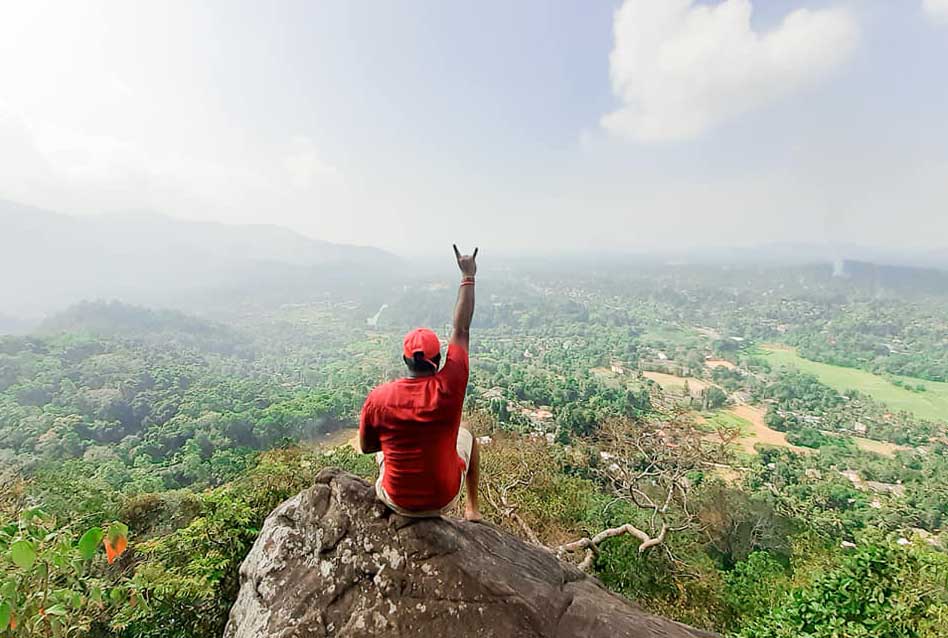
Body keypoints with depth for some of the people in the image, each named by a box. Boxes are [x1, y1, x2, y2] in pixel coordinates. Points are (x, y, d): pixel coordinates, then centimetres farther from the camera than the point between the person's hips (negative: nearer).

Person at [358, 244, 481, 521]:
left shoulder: (377, 397, -22)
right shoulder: (449, 387, -25)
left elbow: (365, 446, -4)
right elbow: (461, 329, -15)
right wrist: (468, 277, -6)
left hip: (397, 501, 1)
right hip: (444, 499, -1)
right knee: (465, 432, 27)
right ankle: (472, 508, 36)